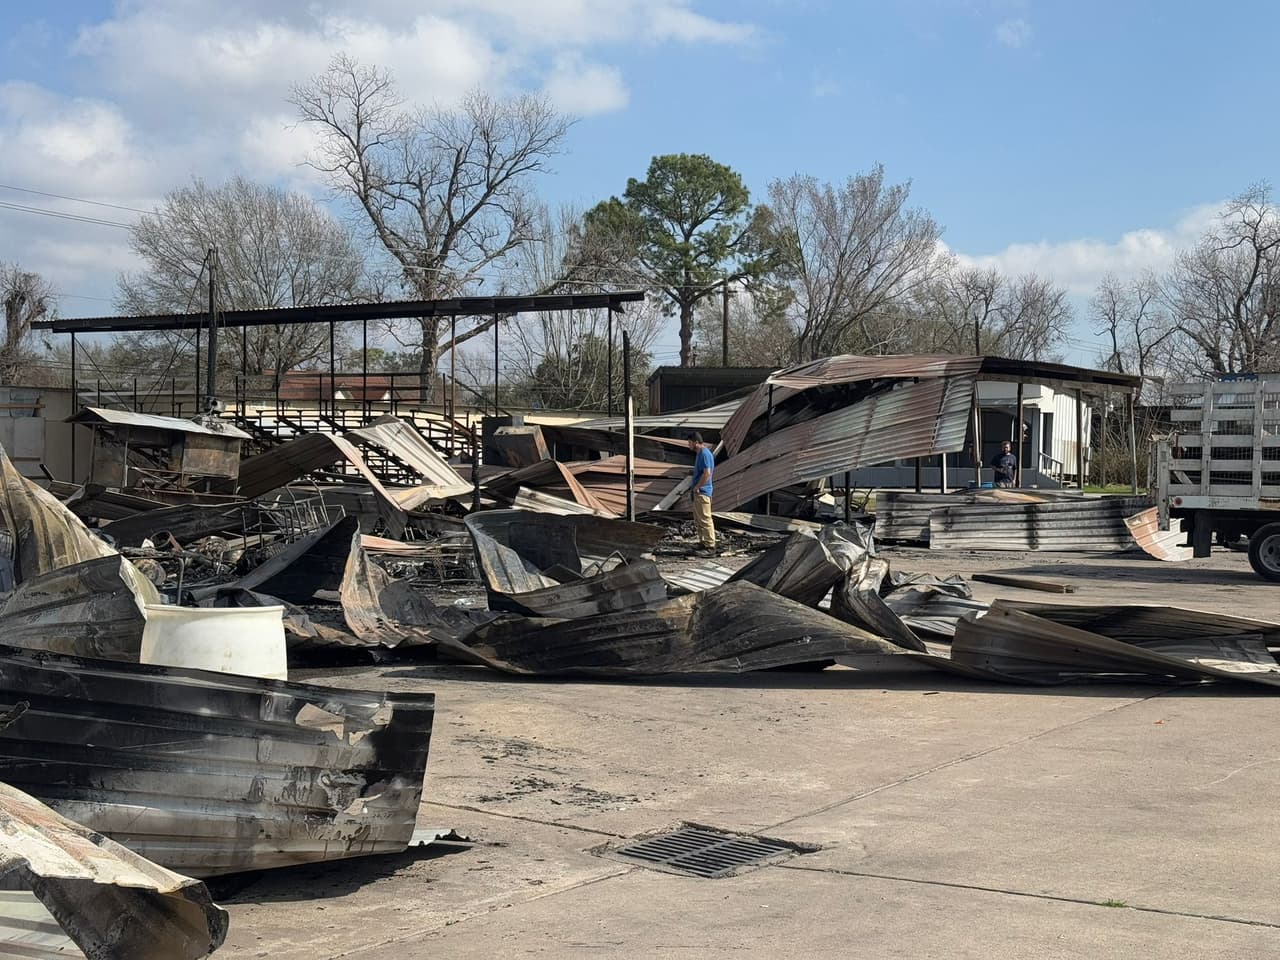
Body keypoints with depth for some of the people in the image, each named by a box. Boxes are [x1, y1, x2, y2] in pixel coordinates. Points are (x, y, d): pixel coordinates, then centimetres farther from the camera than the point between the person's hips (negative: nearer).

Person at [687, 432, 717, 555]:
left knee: (705, 519, -10)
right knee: (698, 520, 15)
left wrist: (697, 487, -16)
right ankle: (704, 544, 21)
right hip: (698, 492, 11)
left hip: (702, 492, -11)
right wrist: (694, 488, 15)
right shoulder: (699, 453, 16)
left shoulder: (705, 454, -15)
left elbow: (707, 473, -24)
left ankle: (710, 547, -9)